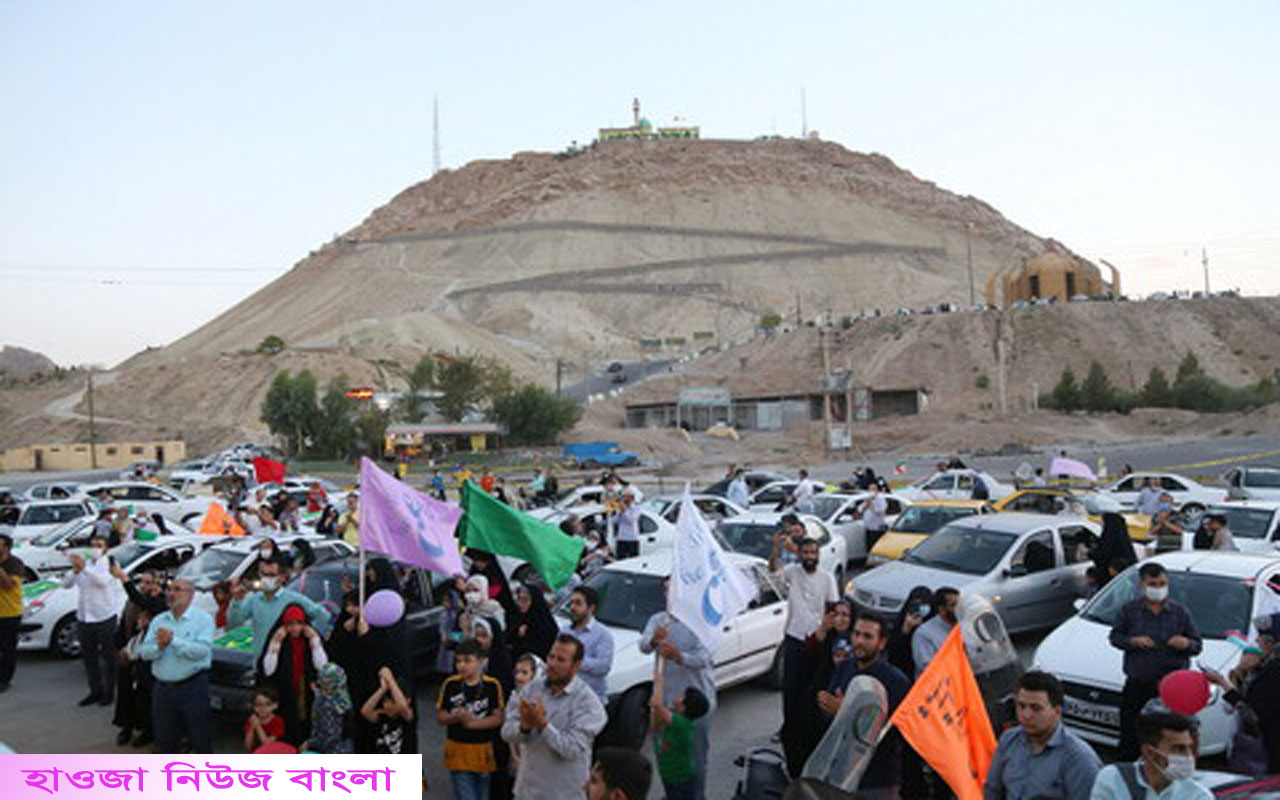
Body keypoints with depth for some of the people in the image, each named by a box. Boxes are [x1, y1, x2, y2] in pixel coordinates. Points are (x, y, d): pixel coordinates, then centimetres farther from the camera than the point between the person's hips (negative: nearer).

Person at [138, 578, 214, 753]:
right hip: (162, 688, 5)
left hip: (192, 687, -5)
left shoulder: (203, 619, -5)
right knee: (164, 739, 16)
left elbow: (203, 650, -20)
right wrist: (159, 646, -17)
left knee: (200, 737, 4)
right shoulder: (158, 621, 11)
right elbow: (144, 652, 3)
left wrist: (173, 641, -20)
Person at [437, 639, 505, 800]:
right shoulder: (450, 684, -5)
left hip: (483, 752, 0)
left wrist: (472, 722, -21)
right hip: (458, 752, 0)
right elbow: (440, 718, 0)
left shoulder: (492, 685, -9)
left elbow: (498, 718, -9)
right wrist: (456, 717, -21)